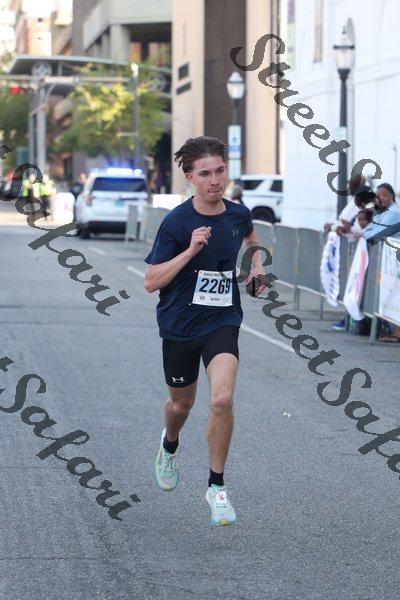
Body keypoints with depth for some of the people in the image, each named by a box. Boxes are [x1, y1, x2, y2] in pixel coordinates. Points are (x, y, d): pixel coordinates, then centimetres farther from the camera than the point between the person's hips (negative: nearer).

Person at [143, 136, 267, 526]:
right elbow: (151, 281, -17)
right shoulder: (176, 222, -15)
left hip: (223, 322, 1)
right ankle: (169, 445, 54)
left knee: (222, 399, -21)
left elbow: (251, 236, 25)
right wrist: (191, 250, -27)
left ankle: (216, 486, -5)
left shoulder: (238, 215, -2)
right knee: (182, 403, 17)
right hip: (180, 323, -1)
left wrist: (257, 267, 7)